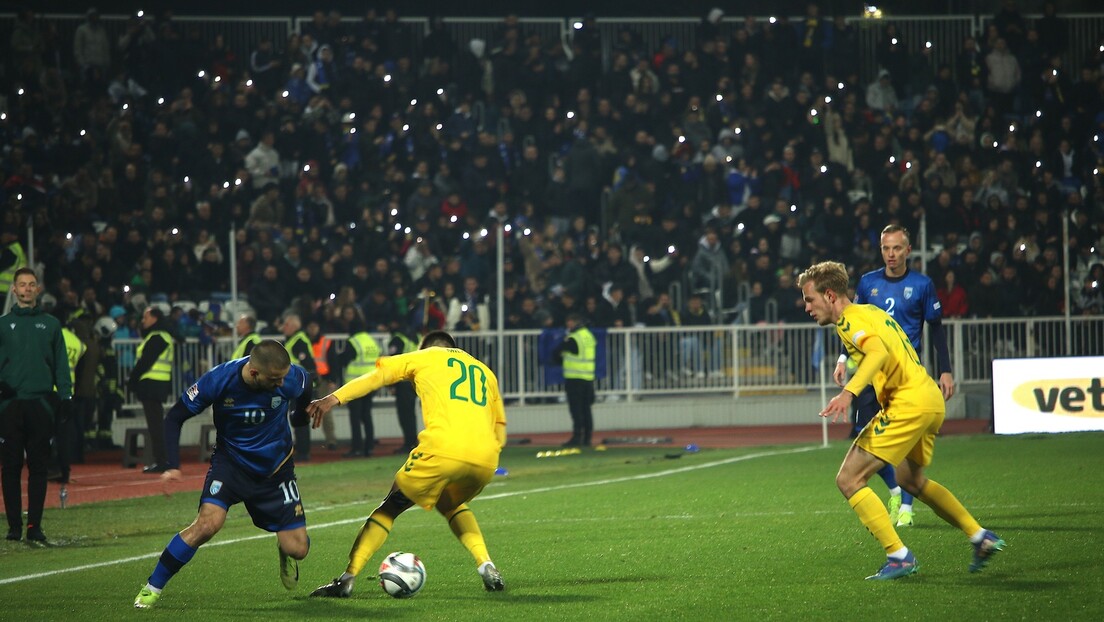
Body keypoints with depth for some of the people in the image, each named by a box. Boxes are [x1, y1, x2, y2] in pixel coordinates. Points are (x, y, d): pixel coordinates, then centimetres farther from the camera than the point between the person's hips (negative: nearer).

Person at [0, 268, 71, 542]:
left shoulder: (50, 324, 10)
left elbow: (61, 363, 9)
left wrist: (65, 396, 0)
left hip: (41, 403, 0)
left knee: (39, 466, 1)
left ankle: (35, 524, 4)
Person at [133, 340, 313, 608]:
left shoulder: (292, 378, -21)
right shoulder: (218, 381, -25)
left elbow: (306, 389, 7)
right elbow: (175, 417, -13)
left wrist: (300, 416, 23)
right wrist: (172, 465, -23)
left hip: (275, 468, 2)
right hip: (230, 461, -2)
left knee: (297, 549, -4)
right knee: (208, 523, -27)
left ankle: (284, 552, 37)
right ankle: (152, 588, -10)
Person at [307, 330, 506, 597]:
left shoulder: (424, 357, 20)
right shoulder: (484, 371, 32)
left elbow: (377, 375, 6)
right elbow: (500, 427, 31)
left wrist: (333, 399, -2)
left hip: (444, 451, -4)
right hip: (486, 459, 4)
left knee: (391, 505, 13)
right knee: (451, 504, 34)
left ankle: (348, 578, 3)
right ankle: (487, 568, 16)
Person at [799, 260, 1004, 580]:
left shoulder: (849, 320, -9)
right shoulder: (871, 311, 20)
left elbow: (879, 352, -28)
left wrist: (849, 391, -39)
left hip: (908, 403, -10)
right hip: (932, 400, 10)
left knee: (849, 480, -8)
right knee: (911, 480, 31)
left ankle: (899, 556, -10)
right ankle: (981, 538, 33)